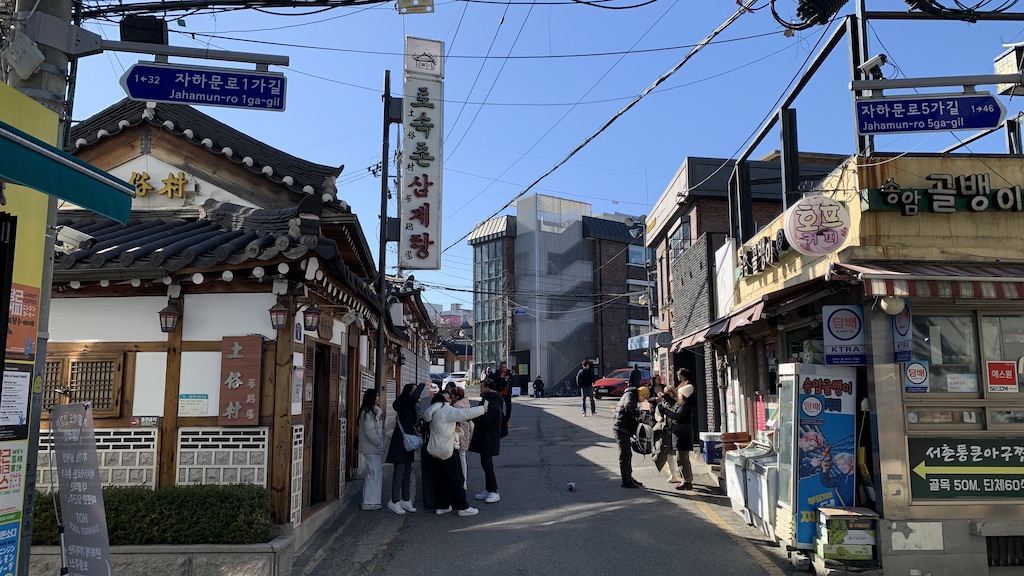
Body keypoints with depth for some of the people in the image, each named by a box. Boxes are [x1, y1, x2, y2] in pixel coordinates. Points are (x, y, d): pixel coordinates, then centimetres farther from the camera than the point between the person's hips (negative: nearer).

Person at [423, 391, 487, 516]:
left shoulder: (434, 412, 8)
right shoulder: (447, 411, -17)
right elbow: (466, 413, -23)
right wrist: (482, 409, -11)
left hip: (436, 450, 9)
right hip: (447, 450, -9)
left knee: (440, 478, 14)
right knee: (456, 479, -1)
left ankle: (441, 506, 20)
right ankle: (462, 507, 4)